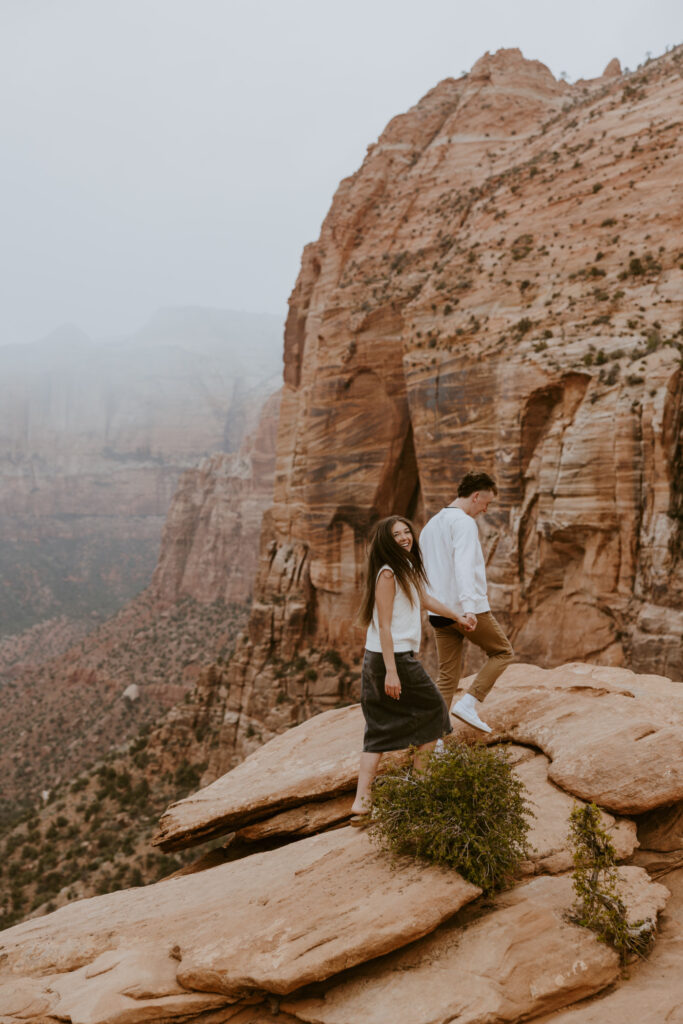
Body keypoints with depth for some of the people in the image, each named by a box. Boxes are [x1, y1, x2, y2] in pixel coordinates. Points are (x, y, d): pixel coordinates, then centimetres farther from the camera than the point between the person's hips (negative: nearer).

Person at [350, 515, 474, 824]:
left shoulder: (408, 568, 14)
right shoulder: (387, 574, -15)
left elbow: (424, 599, 31)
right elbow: (383, 625, -19)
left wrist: (457, 616, 42)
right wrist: (391, 671, -23)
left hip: (375, 660, 9)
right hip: (393, 658, -9)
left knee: (380, 729, 9)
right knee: (434, 712, 9)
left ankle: (361, 802, 8)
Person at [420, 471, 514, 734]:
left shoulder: (431, 524, 18)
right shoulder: (464, 522, -9)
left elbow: (421, 570, 23)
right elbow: (463, 566, -23)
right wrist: (469, 607, -31)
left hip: (439, 613, 8)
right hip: (465, 609, -7)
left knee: (447, 676, 10)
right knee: (502, 652, 11)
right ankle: (469, 703, -3)